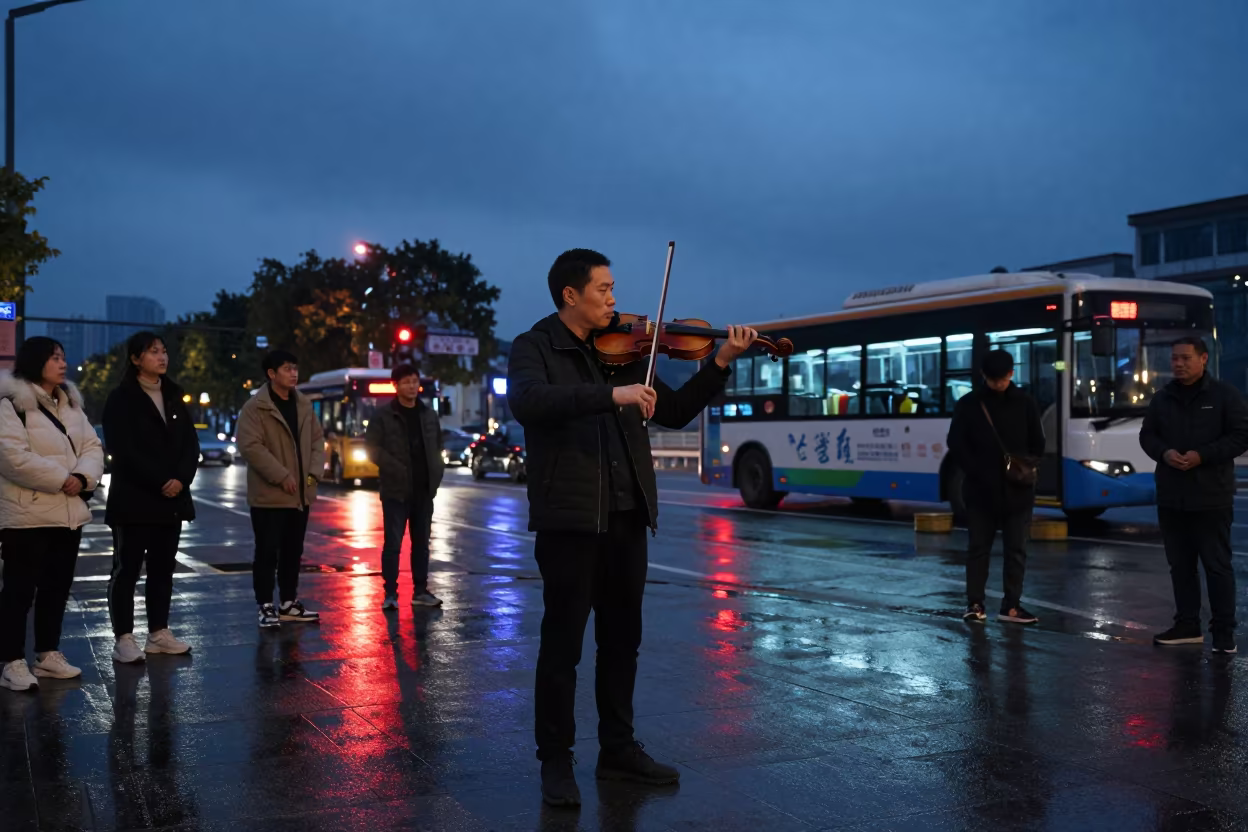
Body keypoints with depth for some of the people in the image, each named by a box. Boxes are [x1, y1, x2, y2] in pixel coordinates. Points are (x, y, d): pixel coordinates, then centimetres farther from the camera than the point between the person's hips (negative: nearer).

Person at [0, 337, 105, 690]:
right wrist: (61, 479, -19)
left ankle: (48, 654, 23)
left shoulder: (70, 404, 15)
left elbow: (93, 448, 9)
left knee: (57, 586, 13)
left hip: (69, 512, 7)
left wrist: (82, 478, -11)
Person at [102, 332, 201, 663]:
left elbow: (191, 444, 8)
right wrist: (160, 482, -16)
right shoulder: (121, 399, -5)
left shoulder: (174, 396, 13)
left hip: (173, 498, 6)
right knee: (127, 568, -1)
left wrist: (181, 479, -9)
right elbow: (124, 450, -14)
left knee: (163, 568, 9)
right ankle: (124, 638, 2)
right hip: (134, 499, -6)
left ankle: (159, 632, 15)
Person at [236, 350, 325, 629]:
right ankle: (265, 607, 8)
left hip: (300, 494, 7)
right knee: (267, 552, -1)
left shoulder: (304, 404, 11)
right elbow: (250, 446, -19)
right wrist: (282, 476, -20)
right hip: (269, 494, -6)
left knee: (293, 551, 14)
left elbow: (317, 439, 14)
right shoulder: (255, 408, -10)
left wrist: (314, 472, -1)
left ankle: (289, 603, 25)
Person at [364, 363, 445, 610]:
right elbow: (372, 447, -7)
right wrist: (395, 469, -14)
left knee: (421, 543, 10)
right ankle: (390, 594, 2)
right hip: (396, 490, -4)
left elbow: (438, 445, 19)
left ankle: (420, 591, 18)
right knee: (393, 544, -4)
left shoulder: (429, 414, 12)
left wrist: (436, 473, 6)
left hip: (424, 490, 4)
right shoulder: (383, 415, -3)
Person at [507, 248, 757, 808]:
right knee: (563, 642, 1)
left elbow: (675, 413, 15)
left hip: (625, 516, 6)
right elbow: (526, 401, -24)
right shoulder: (534, 348, -2)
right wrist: (611, 395, -31)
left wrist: (721, 363, 3)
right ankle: (556, 760, 14)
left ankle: (618, 750, 27)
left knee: (622, 639, 14)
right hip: (569, 517, -6)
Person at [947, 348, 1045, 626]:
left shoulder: (1025, 404, 5)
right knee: (978, 548, 3)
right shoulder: (968, 404, 0)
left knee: (1016, 549, 2)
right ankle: (975, 603, 8)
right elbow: (956, 445, -1)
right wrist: (978, 473, -11)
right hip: (980, 489, -1)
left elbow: (1038, 445, 11)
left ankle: (1011, 605, 8)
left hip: (1017, 490, 2)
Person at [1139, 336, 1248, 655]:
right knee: (1180, 563, 11)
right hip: (1171, 497, 5)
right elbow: (1147, 435, 14)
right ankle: (1187, 625, 21)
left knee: (1217, 565, -1)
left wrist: (1202, 456, -17)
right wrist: (1164, 453, -8)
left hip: (1211, 497, -5)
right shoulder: (1162, 398, 11)